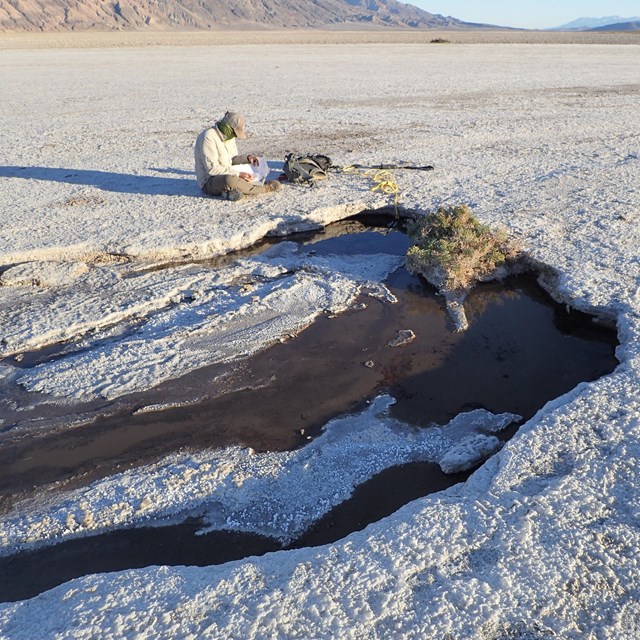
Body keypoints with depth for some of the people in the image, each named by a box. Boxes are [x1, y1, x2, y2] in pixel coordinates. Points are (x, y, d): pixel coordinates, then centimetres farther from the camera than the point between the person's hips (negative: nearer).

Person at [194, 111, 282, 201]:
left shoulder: (229, 136, 6)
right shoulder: (208, 137, -21)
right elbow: (212, 168, -26)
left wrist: (247, 158, -5)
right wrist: (238, 174, -28)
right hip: (209, 181, -9)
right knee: (229, 180, -40)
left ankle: (233, 191, -19)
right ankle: (265, 188, -20)